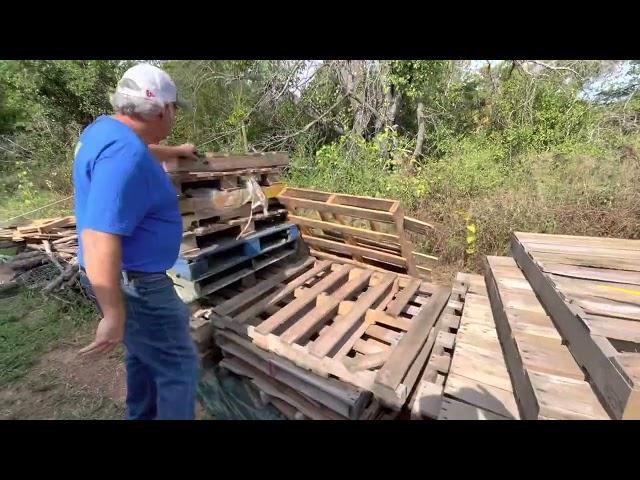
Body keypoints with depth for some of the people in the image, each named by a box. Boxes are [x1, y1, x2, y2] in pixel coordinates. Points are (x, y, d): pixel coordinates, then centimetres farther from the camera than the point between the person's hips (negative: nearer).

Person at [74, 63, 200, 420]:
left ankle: (143, 415, 50)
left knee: (145, 351, 27)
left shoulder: (105, 128, 7)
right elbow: (99, 238, -32)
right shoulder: (125, 154, -26)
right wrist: (114, 315, -27)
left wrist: (176, 152, 46)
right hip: (133, 284, -11)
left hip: (133, 276, 11)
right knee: (179, 367, 4)